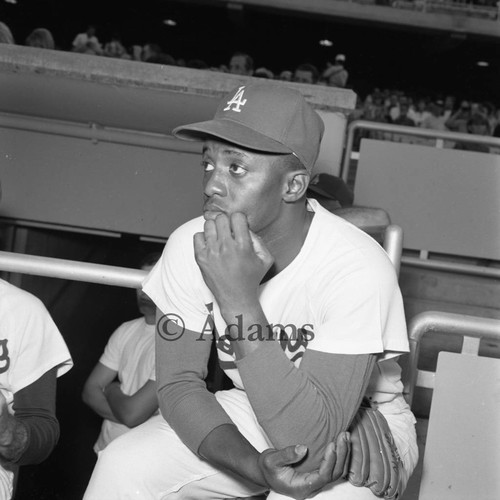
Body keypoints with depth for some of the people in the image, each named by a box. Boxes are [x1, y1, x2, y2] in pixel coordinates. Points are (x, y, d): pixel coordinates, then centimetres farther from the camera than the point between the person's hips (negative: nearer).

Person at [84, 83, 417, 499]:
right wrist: (254, 464, -28)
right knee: (123, 466, -15)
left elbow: (309, 436, -33)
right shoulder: (190, 247, -16)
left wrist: (239, 297, -39)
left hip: (363, 424, -3)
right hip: (250, 410, 4)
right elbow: (179, 384, -11)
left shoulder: (358, 269, -30)